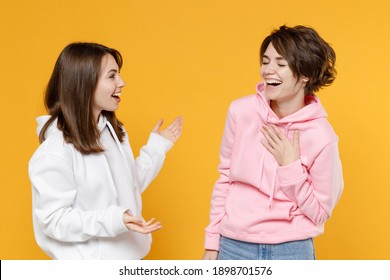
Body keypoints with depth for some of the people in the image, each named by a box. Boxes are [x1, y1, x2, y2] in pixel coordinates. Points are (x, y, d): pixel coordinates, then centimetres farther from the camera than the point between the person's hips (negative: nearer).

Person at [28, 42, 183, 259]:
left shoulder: (113, 130, 3)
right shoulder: (55, 150, -22)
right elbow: (53, 220, -21)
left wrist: (156, 148, 9)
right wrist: (112, 220, -31)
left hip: (128, 256, 8)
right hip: (89, 262, -7)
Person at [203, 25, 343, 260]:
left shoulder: (321, 136, -13)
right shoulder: (241, 111, -6)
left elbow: (320, 214, -5)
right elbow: (225, 177, 5)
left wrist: (291, 167, -17)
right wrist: (212, 241, 7)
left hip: (291, 251, -2)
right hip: (234, 247, 2)